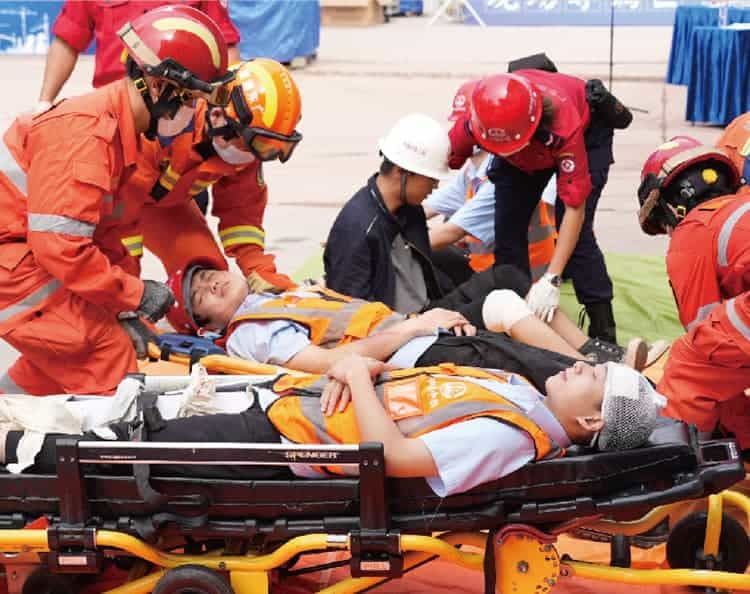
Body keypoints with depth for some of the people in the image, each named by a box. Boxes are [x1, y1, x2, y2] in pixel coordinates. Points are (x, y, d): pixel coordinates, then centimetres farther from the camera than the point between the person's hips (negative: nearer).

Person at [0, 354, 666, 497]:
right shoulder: (513, 387, 8)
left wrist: (358, 375, -16)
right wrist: (362, 364, -5)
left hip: (280, 440, -9)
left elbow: (392, 453, -29)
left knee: (123, 446, -5)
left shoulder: (509, 437, -21)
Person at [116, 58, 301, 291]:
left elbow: (241, 209, -5)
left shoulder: (245, 143, -19)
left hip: (166, 200, 6)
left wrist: (259, 271, -17)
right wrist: (125, 276, -32)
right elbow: (122, 197, -37)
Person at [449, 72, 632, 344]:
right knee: (508, 228, -6)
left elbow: (574, 207, -40)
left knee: (576, 231, -18)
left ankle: (604, 332, -12)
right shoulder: (472, 124, -37)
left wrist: (551, 279, -43)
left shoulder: (564, 127, -45)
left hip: (588, 134, -4)